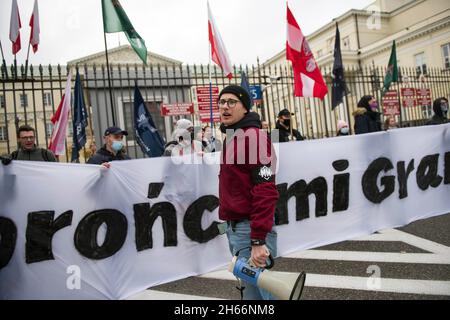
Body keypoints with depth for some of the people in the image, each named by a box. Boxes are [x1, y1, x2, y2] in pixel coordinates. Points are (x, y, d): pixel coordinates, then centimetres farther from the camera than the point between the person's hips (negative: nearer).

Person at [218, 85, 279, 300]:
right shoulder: (230, 137, 15)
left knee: (255, 292, -2)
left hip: (250, 229, -9)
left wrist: (258, 241, -25)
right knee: (250, 287, 19)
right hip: (233, 227, 9)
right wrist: (230, 226, 18)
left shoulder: (254, 136, -13)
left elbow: (265, 191, -22)